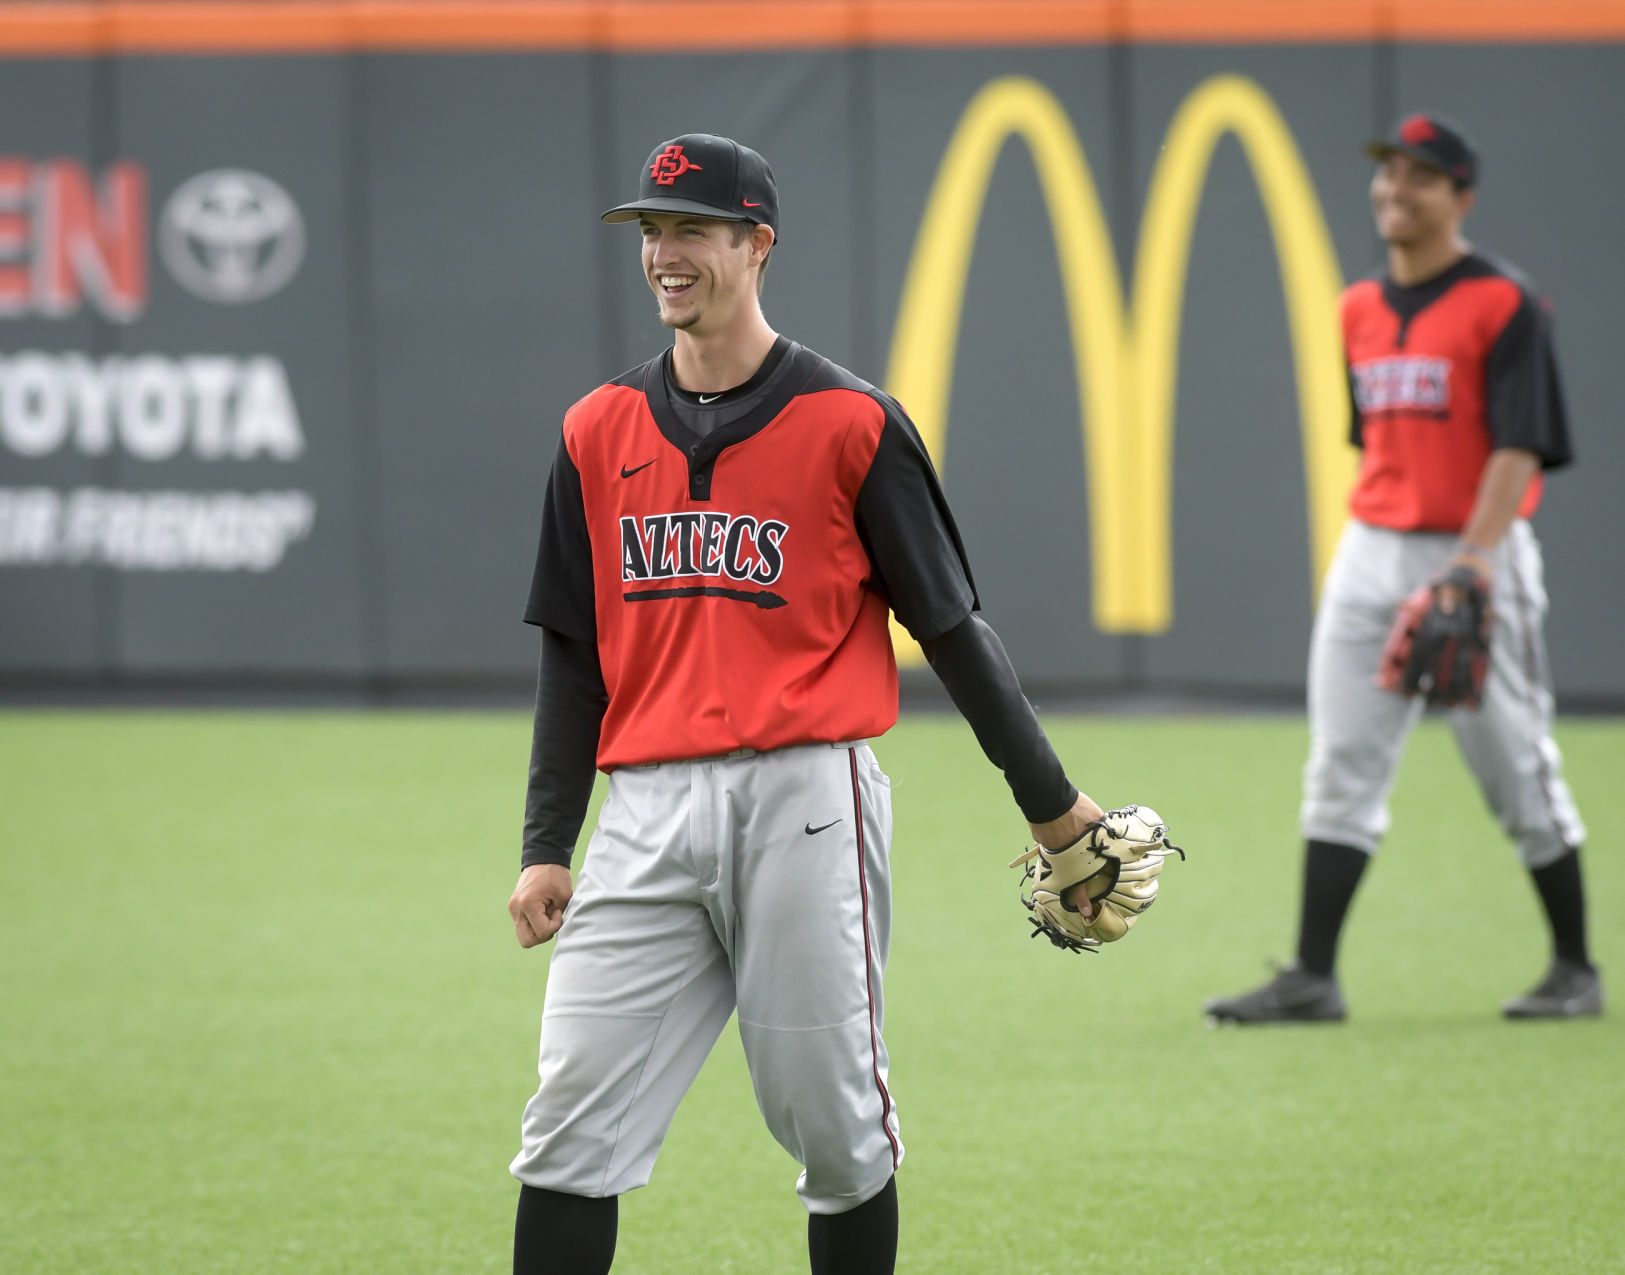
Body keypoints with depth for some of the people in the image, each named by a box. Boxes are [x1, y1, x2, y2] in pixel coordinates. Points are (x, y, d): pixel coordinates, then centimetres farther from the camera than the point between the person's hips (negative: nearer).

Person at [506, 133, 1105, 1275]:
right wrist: (547, 845, 9)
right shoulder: (599, 433, 11)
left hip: (805, 801, -3)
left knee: (834, 1124, 2)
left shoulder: (850, 424, -1)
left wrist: (1052, 803, 3)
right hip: (649, 813, 3)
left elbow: (951, 626, 3)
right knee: (572, 1125, -4)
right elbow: (573, 658, 15)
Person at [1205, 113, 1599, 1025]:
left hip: (1477, 554, -6)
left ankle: (1576, 970, 12)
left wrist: (1474, 559, -26)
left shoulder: (1504, 304, -8)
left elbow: (1519, 446, -16)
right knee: (1342, 769, 0)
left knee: (1517, 768, 0)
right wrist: (1376, 552, 17)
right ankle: (1313, 978, -2)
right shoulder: (1362, 310, 12)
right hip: (1373, 549, 6)